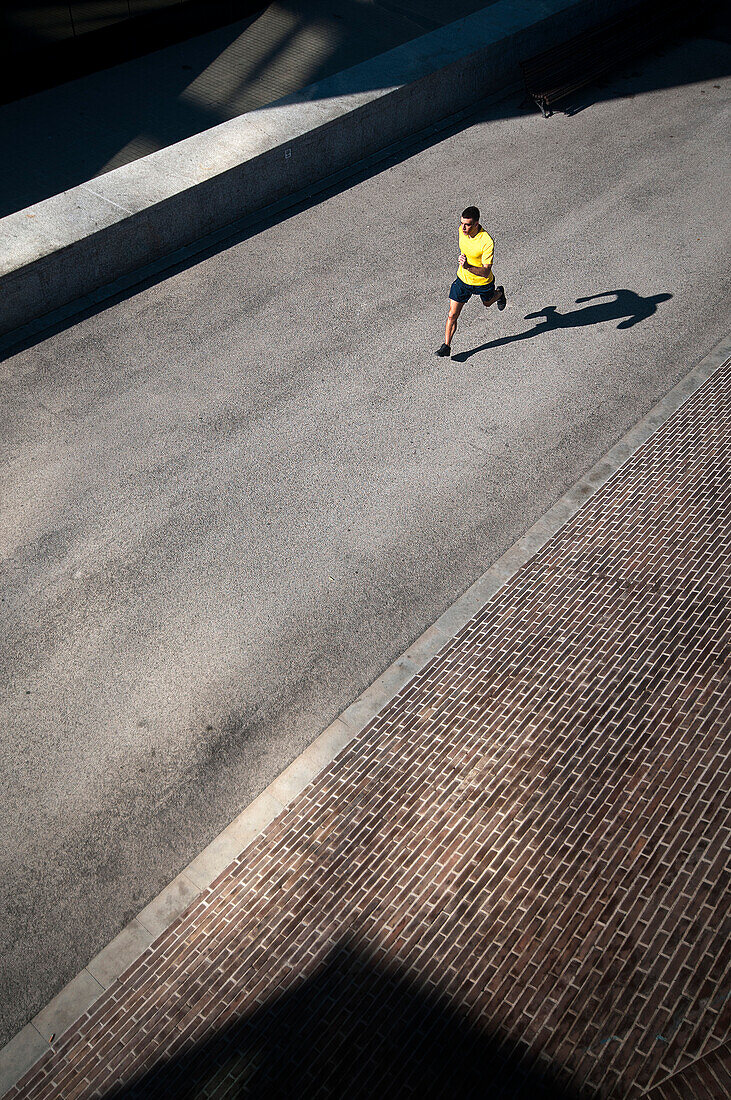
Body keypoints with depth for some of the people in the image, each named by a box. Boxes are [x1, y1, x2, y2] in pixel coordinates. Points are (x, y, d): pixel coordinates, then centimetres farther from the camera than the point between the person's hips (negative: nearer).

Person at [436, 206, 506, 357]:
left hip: (483, 282, -3)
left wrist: (468, 267, -51)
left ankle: (499, 293, 63)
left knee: (487, 304, 30)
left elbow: (486, 272, -36)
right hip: (462, 280, 3)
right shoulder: (462, 230, -16)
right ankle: (446, 346, 7)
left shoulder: (487, 242, -35)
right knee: (452, 315, -4)